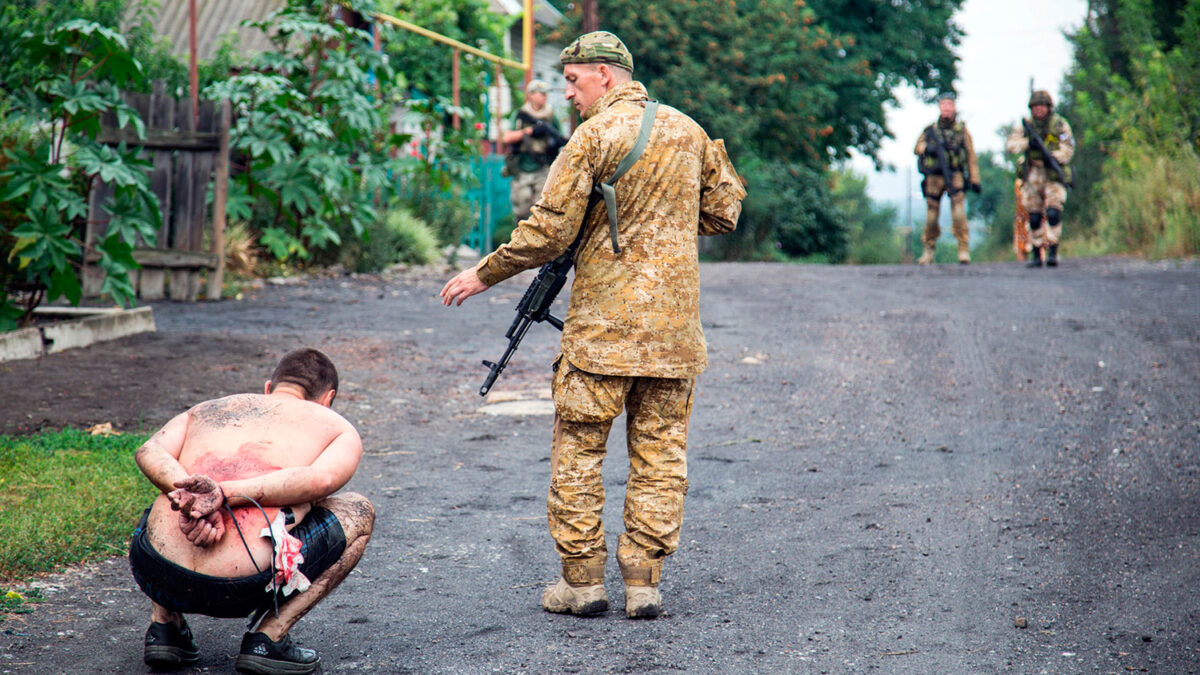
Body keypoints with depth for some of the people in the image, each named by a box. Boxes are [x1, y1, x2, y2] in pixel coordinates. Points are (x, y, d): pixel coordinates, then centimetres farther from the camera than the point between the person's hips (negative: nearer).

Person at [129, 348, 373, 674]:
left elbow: (150, 452, 6)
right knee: (359, 513, 22)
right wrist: (224, 495, -12)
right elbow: (320, 479, -7)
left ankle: (164, 625, 19)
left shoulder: (208, 409, 27)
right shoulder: (339, 430, 18)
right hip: (241, 589, -5)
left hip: (155, 575, 5)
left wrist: (189, 497, -10)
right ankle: (267, 638, 9)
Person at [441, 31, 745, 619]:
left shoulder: (594, 135, -10)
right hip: (675, 323, 5)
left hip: (604, 321, -5)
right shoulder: (689, 131, 8)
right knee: (660, 452, 8)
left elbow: (549, 230, -12)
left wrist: (483, 274, -1)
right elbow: (724, 211, 16)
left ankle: (582, 580, 6)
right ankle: (644, 582, 7)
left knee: (577, 449, 5)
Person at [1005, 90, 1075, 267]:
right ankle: (1036, 254, 13)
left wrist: (1050, 155, -23)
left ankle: (1053, 252, -17)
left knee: (1053, 212, -18)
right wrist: (1028, 142, -22)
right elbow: (1010, 145, -5)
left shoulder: (1060, 125, -2)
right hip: (1032, 177, 3)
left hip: (1054, 175, -3)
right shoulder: (1026, 126, 6)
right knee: (1034, 217, 4)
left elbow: (1067, 152, -7)